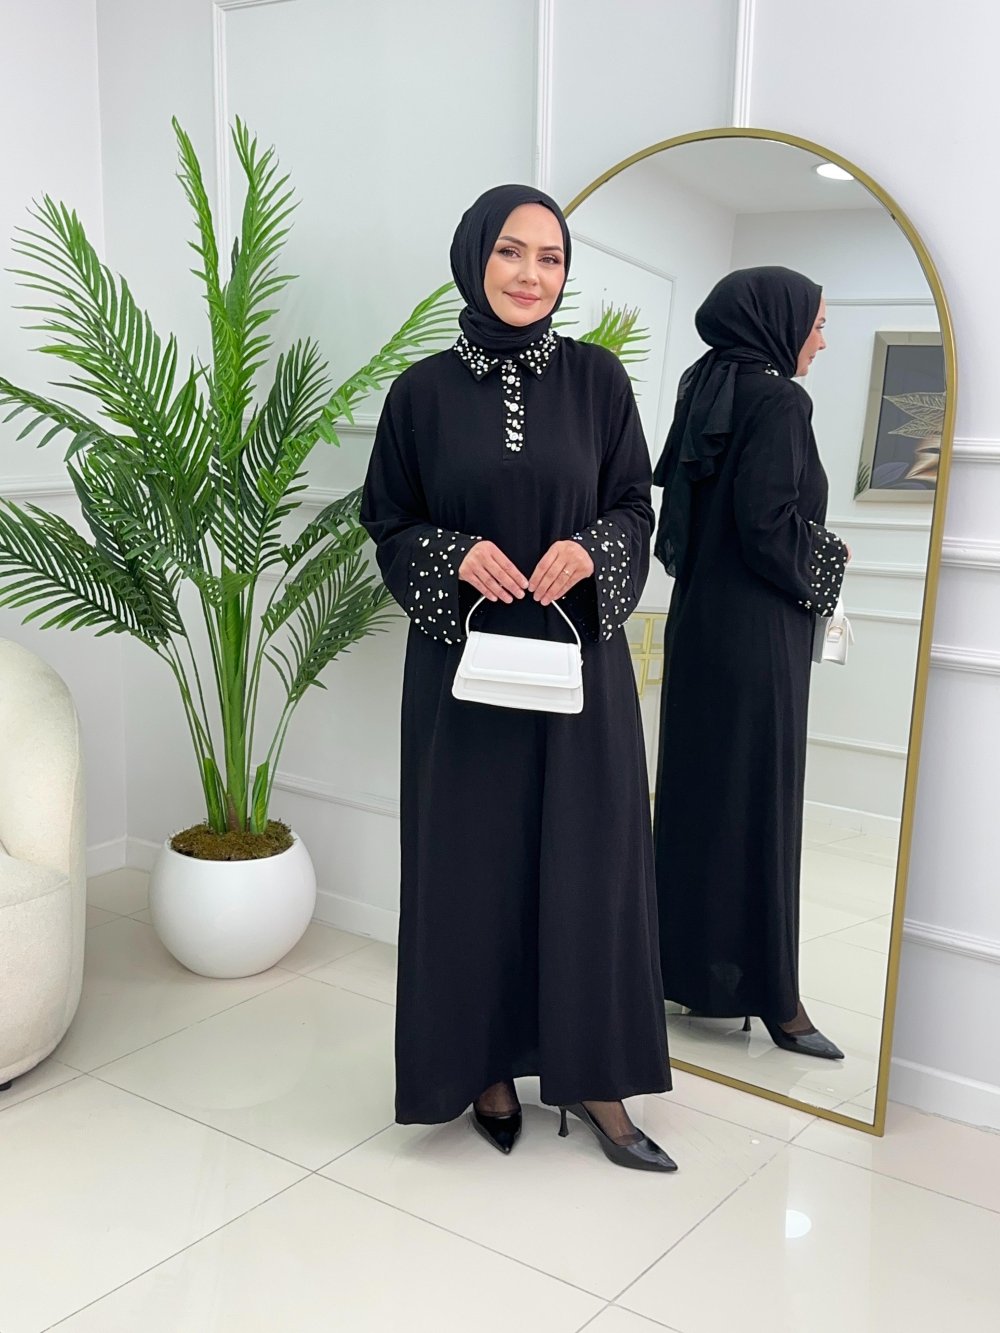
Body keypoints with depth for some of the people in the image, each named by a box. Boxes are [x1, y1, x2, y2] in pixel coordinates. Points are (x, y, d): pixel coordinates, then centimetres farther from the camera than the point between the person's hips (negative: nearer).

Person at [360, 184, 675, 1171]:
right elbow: (387, 524, 5)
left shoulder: (597, 379, 2)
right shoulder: (423, 391, 0)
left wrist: (589, 549, -15)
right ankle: (486, 1064, 25)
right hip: (463, 664, 0)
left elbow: (636, 507, 6)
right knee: (473, 859, 6)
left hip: (578, 657, 1)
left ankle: (591, 1073, 21)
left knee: (587, 857, 5)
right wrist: (455, 557, -15)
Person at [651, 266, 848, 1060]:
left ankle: (689, 958, 26)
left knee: (700, 790, 14)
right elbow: (768, 525, -23)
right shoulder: (778, 402, -14)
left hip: (702, 622, 9)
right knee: (759, 801, -2)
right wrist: (831, 559, -4)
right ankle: (765, 990, 8)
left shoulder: (711, 394, 12)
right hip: (755, 635, -9)